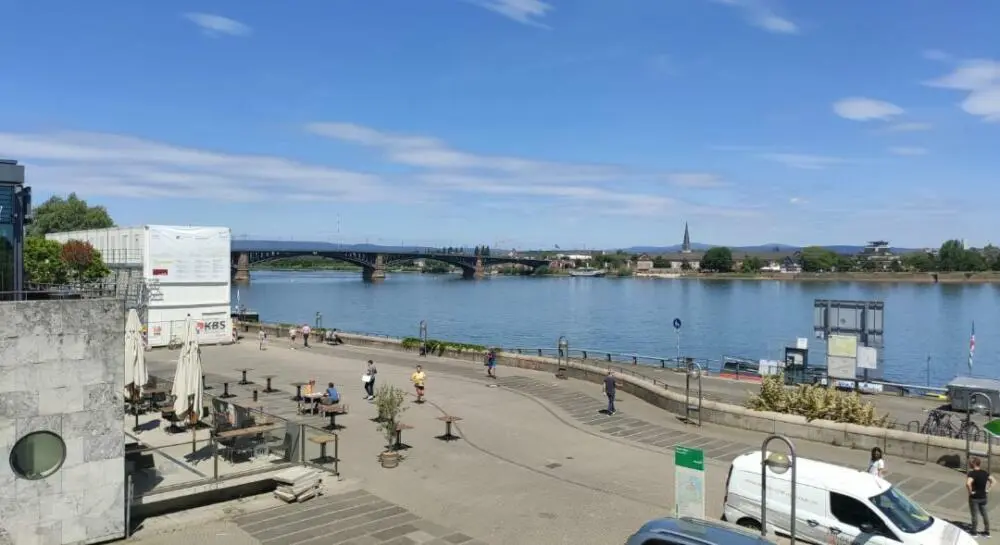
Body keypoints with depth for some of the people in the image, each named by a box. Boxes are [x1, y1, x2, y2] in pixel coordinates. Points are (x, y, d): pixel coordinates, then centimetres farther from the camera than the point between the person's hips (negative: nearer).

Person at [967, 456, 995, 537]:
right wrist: (988, 489, 9)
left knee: (974, 515, 6)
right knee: (985, 514, 17)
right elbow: (994, 481, 11)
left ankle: (973, 532, 16)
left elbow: (968, 483, -36)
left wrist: (970, 491, -20)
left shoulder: (972, 473, -21)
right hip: (983, 497, 6)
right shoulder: (984, 473, 0)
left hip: (974, 497, -6)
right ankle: (987, 532, 26)